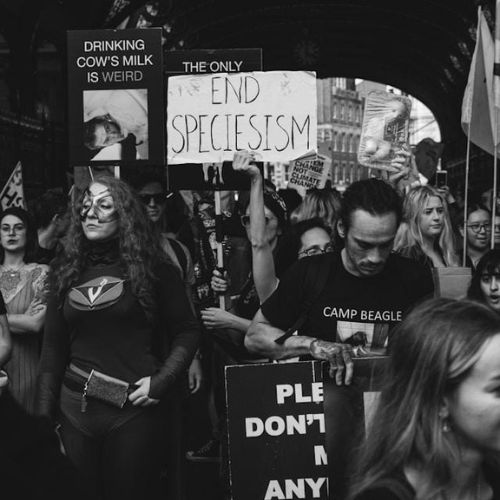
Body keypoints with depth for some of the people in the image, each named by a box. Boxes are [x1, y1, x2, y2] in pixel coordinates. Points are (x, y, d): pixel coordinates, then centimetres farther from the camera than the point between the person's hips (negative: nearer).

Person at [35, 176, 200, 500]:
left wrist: (162, 381, -13)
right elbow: (53, 346, 9)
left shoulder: (153, 269, -2)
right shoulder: (66, 270, 9)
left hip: (134, 409, -3)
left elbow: (187, 331, 0)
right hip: (75, 410, 4)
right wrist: (44, 414, 5)